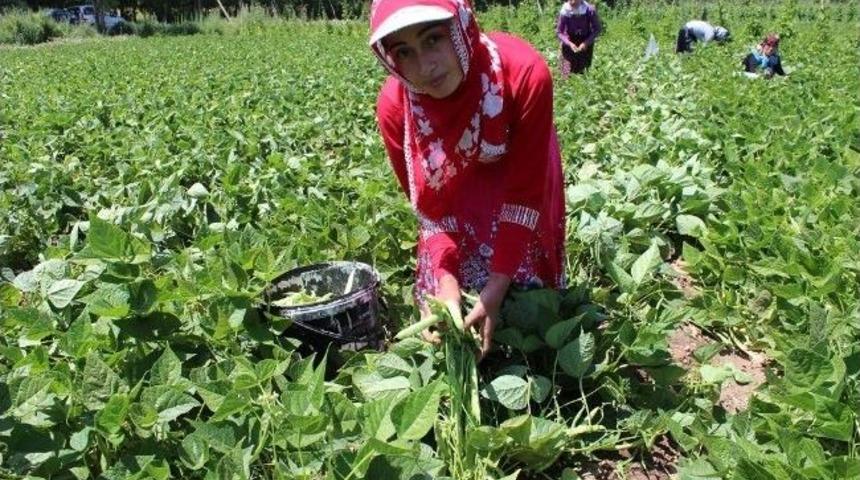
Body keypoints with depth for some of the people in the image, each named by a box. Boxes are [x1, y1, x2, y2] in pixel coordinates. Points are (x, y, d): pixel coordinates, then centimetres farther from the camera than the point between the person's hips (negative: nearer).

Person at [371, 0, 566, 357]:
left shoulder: (525, 73, -37)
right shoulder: (395, 105, -30)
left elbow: (525, 192, -29)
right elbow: (429, 205, -17)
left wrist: (497, 286, -32)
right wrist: (444, 277, -31)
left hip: (515, 172, -1)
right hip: (457, 196, 1)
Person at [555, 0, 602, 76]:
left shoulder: (590, 10, -21)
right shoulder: (564, 12, -20)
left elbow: (597, 29, -10)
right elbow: (558, 32, -11)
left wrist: (586, 43, -23)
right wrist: (569, 43, -26)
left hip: (586, 44, 1)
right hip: (569, 45, 0)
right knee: (567, 75, -3)